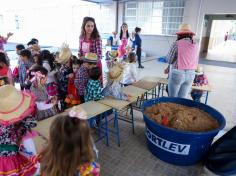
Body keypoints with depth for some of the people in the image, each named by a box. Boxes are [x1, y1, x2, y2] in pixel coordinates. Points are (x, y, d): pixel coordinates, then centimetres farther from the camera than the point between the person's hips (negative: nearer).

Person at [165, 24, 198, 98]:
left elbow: (169, 60, -6)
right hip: (190, 75, 5)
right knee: (182, 99, 16)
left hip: (177, 74, -5)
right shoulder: (195, 46, 5)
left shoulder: (176, 44, -11)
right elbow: (195, 63, 12)